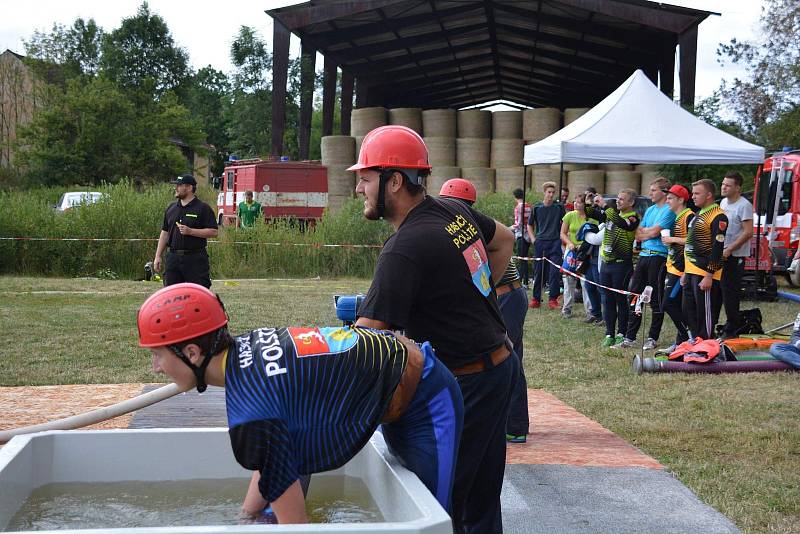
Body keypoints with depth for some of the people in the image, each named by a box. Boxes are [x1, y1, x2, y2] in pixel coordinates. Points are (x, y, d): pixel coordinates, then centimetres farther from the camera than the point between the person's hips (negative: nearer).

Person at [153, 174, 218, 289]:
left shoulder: (203, 208, -3)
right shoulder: (171, 208, 14)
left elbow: (213, 232, -9)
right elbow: (165, 233, 16)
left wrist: (190, 231, -18)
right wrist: (158, 256, 10)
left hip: (195, 259, -5)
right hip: (173, 257, 5)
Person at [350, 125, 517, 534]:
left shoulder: (405, 248, -24)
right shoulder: (455, 210, 2)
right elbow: (504, 241, 23)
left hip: (468, 383, -9)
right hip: (501, 365, 9)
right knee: (481, 496, 19)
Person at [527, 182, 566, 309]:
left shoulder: (559, 207, 2)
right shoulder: (536, 208, 4)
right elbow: (530, 225, 16)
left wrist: (562, 238, 2)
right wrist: (533, 239, 6)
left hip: (555, 243, -1)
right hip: (540, 243, 1)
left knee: (554, 272, -5)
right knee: (538, 272, 6)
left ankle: (553, 299, 2)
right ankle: (536, 299, 15)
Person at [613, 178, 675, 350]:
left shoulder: (669, 210, -6)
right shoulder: (650, 210, 19)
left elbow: (655, 232, -14)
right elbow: (638, 235, 12)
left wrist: (644, 232, 5)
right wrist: (651, 231, -5)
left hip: (658, 257, -8)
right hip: (644, 255, 8)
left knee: (656, 300, 0)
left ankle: (652, 338, 7)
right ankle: (630, 337, 8)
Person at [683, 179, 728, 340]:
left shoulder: (718, 216, -13)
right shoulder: (698, 215, 19)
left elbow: (717, 248, -18)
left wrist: (709, 276, -22)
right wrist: (686, 272, 22)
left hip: (705, 274, -10)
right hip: (691, 272, 10)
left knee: (705, 315, -4)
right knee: (689, 314, 14)